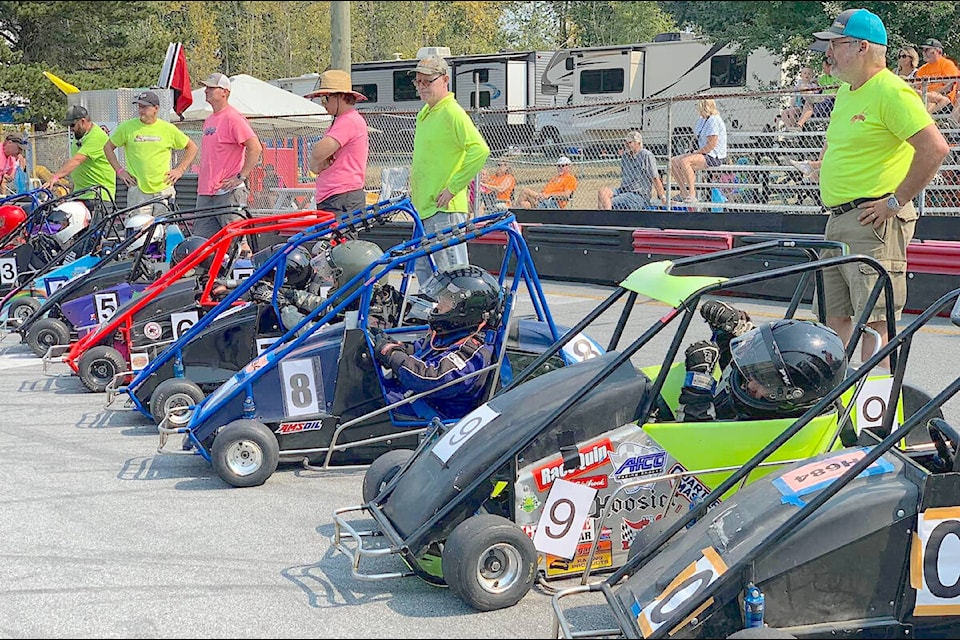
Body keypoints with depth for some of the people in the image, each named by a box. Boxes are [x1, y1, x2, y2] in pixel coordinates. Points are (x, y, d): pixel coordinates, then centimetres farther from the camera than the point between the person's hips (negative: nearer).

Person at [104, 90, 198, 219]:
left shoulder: (168, 129, 4)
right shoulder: (127, 127, 4)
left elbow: (192, 147, 14)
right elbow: (108, 147, 15)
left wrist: (180, 170, 5)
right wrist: (119, 170, 7)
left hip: (164, 190, 1)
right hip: (137, 190, -1)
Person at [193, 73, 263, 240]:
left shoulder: (233, 118, -10)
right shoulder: (209, 120, 18)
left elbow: (255, 148, -18)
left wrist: (241, 177, -17)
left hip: (228, 192, -9)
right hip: (205, 193, 9)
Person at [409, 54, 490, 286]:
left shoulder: (452, 113, -13)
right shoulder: (423, 114, 16)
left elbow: (479, 150, -24)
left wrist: (453, 188, -21)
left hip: (445, 209, -10)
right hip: (424, 207, 10)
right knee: (423, 271, 15)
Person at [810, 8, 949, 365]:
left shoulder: (891, 91, -12)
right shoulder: (845, 92, 16)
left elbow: (935, 148, -21)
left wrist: (895, 202, -18)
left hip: (874, 221, -10)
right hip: (836, 221, 10)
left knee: (874, 320, -9)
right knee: (835, 316, 14)